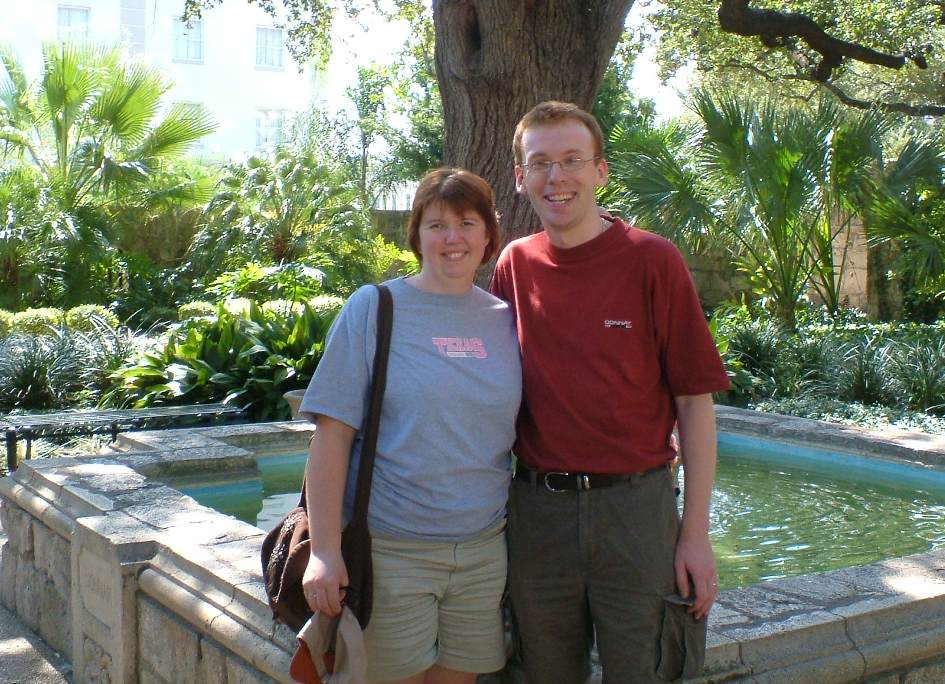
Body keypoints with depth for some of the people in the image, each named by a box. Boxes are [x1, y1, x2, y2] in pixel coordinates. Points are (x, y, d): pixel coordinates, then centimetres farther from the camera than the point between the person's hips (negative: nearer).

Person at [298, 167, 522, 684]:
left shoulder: (505, 320, 6)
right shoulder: (373, 308, -5)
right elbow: (332, 433, -9)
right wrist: (325, 553, -13)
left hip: (484, 549, 4)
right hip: (389, 550, -3)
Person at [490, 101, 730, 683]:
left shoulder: (652, 261, -6)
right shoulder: (515, 264, 5)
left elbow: (694, 401, -5)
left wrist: (696, 533, -7)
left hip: (635, 505, -3)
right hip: (537, 509, 3)